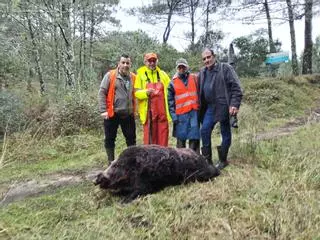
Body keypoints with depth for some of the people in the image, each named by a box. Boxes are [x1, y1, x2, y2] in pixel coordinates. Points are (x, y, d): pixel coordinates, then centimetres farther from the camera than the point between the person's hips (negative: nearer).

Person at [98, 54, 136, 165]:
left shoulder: (133, 77, 7)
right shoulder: (110, 75, -4)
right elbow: (102, 92, -6)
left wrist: (135, 109, 7)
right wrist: (103, 110, -13)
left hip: (128, 114, 3)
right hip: (112, 114, -3)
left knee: (131, 138, 9)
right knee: (110, 139, 6)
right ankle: (111, 162, 20)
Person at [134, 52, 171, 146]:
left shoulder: (162, 74, 14)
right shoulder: (140, 74, 4)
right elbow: (136, 93, -2)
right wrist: (146, 92, -22)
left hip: (162, 110, 3)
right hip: (148, 111, -3)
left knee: (163, 134, 6)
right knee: (149, 135, 0)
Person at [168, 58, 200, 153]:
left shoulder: (194, 78, 10)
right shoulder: (173, 83, 6)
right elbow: (170, 100, 4)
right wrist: (173, 115, -5)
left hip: (194, 112, 1)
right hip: (181, 114, -1)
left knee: (195, 138, 1)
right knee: (181, 138, 4)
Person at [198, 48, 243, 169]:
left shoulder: (225, 68, -5)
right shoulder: (202, 72, 13)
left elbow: (236, 88, -11)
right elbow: (199, 91, 19)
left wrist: (235, 104, -19)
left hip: (223, 107, -5)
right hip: (210, 107, 6)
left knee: (225, 133, 4)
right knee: (204, 131, 2)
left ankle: (223, 160, 17)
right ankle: (207, 159, 14)